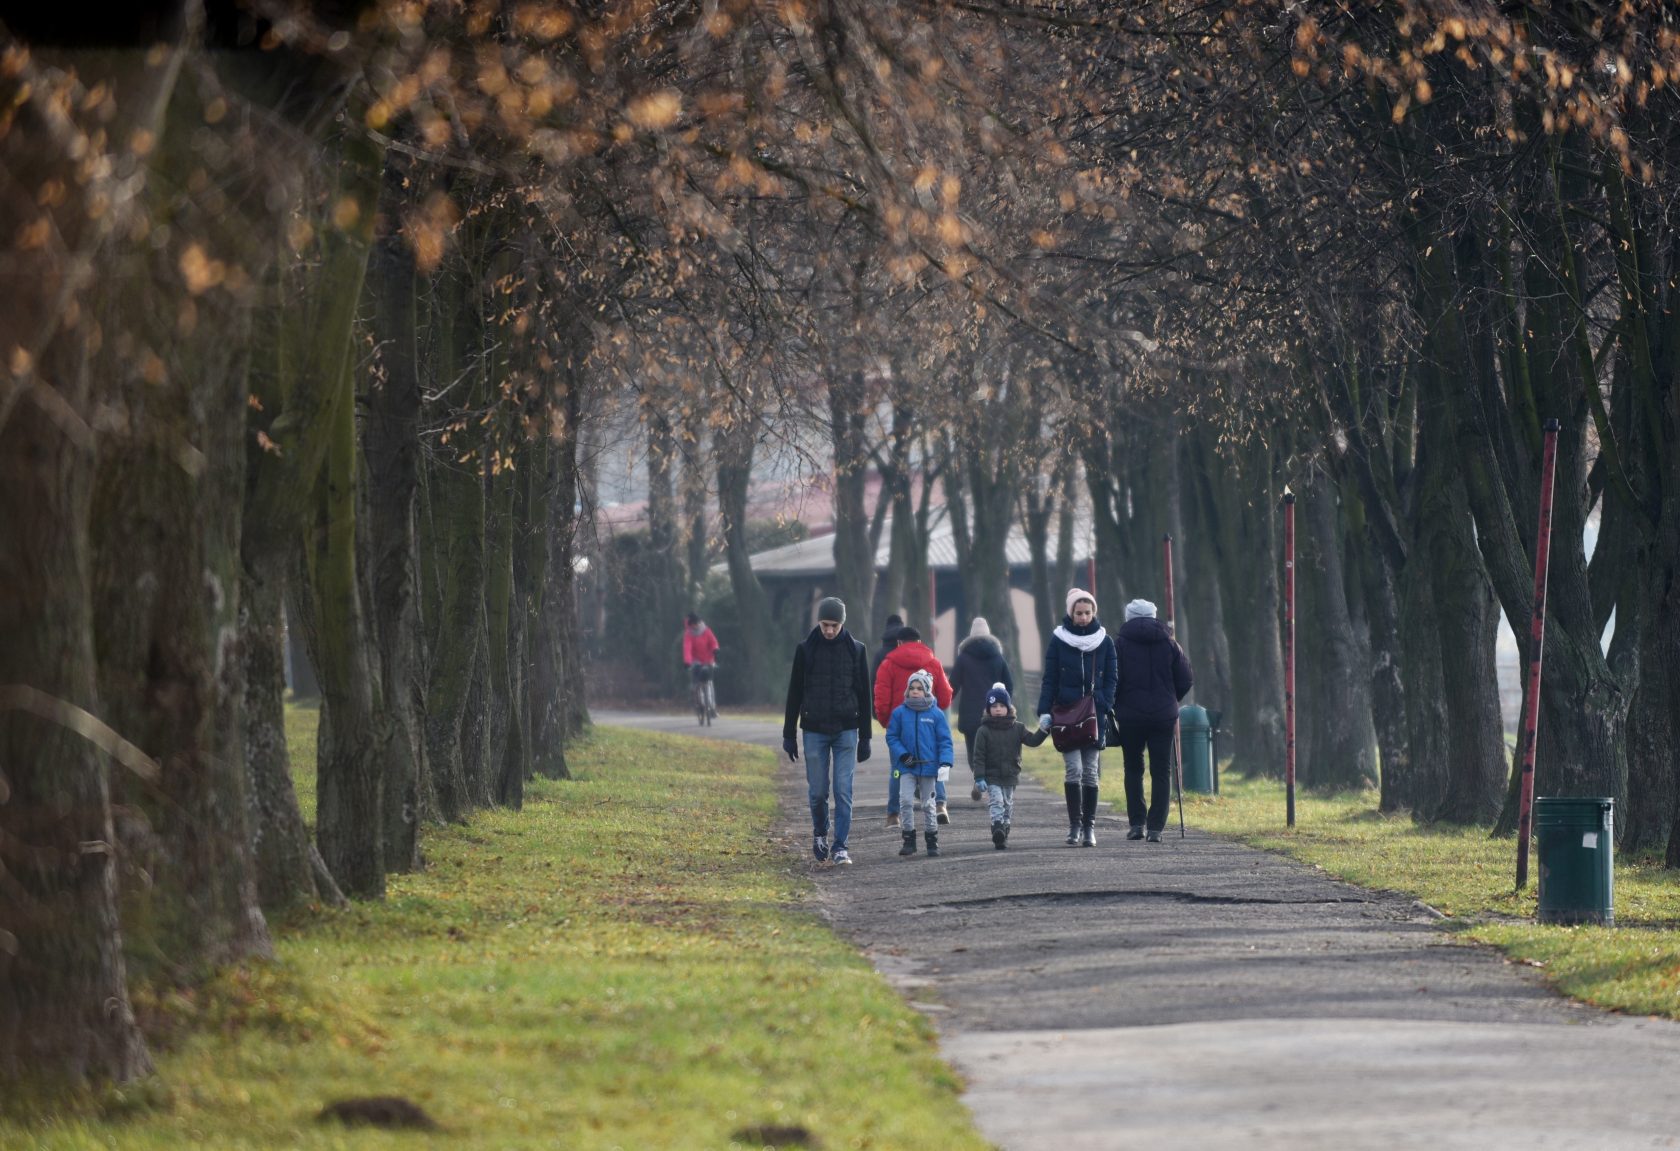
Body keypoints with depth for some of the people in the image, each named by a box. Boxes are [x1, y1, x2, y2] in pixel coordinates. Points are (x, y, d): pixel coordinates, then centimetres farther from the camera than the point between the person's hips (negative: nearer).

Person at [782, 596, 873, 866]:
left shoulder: (856, 650, 3)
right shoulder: (806, 650, 2)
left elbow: (864, 695, 6)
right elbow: (794, 694, 6)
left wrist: (864, 737, 4)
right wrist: (789, 734, 4)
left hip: (846, 731, 0)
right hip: (814, 730, 0)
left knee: (843, 791, -6)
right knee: (817, 791, 3)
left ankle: (840, 846, -2)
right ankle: (820, 833, 28)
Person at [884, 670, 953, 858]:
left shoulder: (936, 714, -4)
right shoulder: (899, 713, -2)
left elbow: (945, 740, -2)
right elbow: (892, 737, 4)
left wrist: (945, 762, -13)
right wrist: (902, 754, -11)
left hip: (929, 766, 0)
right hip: (908, 767, 0)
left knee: (928, 804, 9)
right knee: (907, 802, -9)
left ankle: (932, 841, 19)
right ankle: (909, 840, 0)